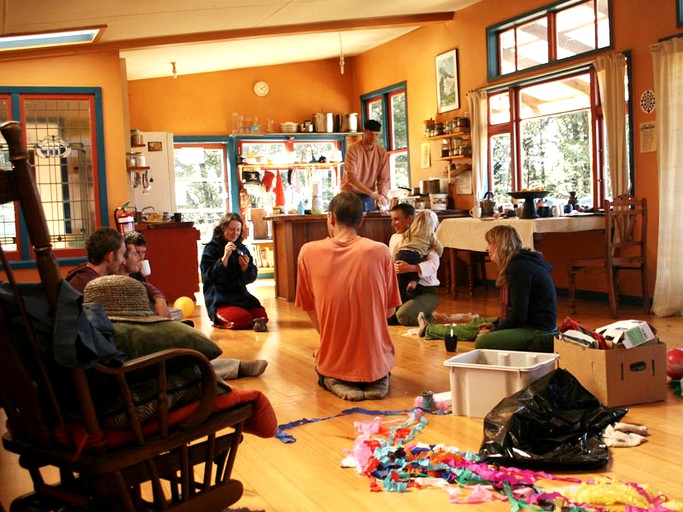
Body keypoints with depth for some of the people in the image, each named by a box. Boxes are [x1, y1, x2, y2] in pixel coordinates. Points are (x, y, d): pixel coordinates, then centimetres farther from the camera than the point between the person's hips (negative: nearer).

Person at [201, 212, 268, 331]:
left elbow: (251, 278, 9)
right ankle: (219, 318, 2)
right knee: (243, 319, -26)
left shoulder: (242, 249, 10)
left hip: (240, 295, 5)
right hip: (219, 300, -5)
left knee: (262, 315, -18)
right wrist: (225, 257, -23)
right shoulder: (211, 249, -4)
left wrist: (246, 267, -13)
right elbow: (209, 276, -15)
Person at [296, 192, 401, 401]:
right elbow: (389, 310, 0)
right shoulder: (380, 252, -10)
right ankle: (376, 381, 8)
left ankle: (335, 382, 6)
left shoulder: (308, 252, -8)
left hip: (334, 362, 0)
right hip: (375, 361, 1)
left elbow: (310, 309, 1)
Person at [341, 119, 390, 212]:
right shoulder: (353, 149, -13)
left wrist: (382, 195, -22)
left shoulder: (382, 152, 0)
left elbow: (384, 179, 0)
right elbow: (351, 177, -24)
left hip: (369, 198, 3)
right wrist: (373, 194, -33)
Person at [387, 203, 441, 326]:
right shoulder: (394, 238, 14)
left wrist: (411, 268, -38)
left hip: (426, 291, -7)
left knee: (403, 314, -32)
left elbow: (434, 263, -22)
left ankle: (427, 318, 2)